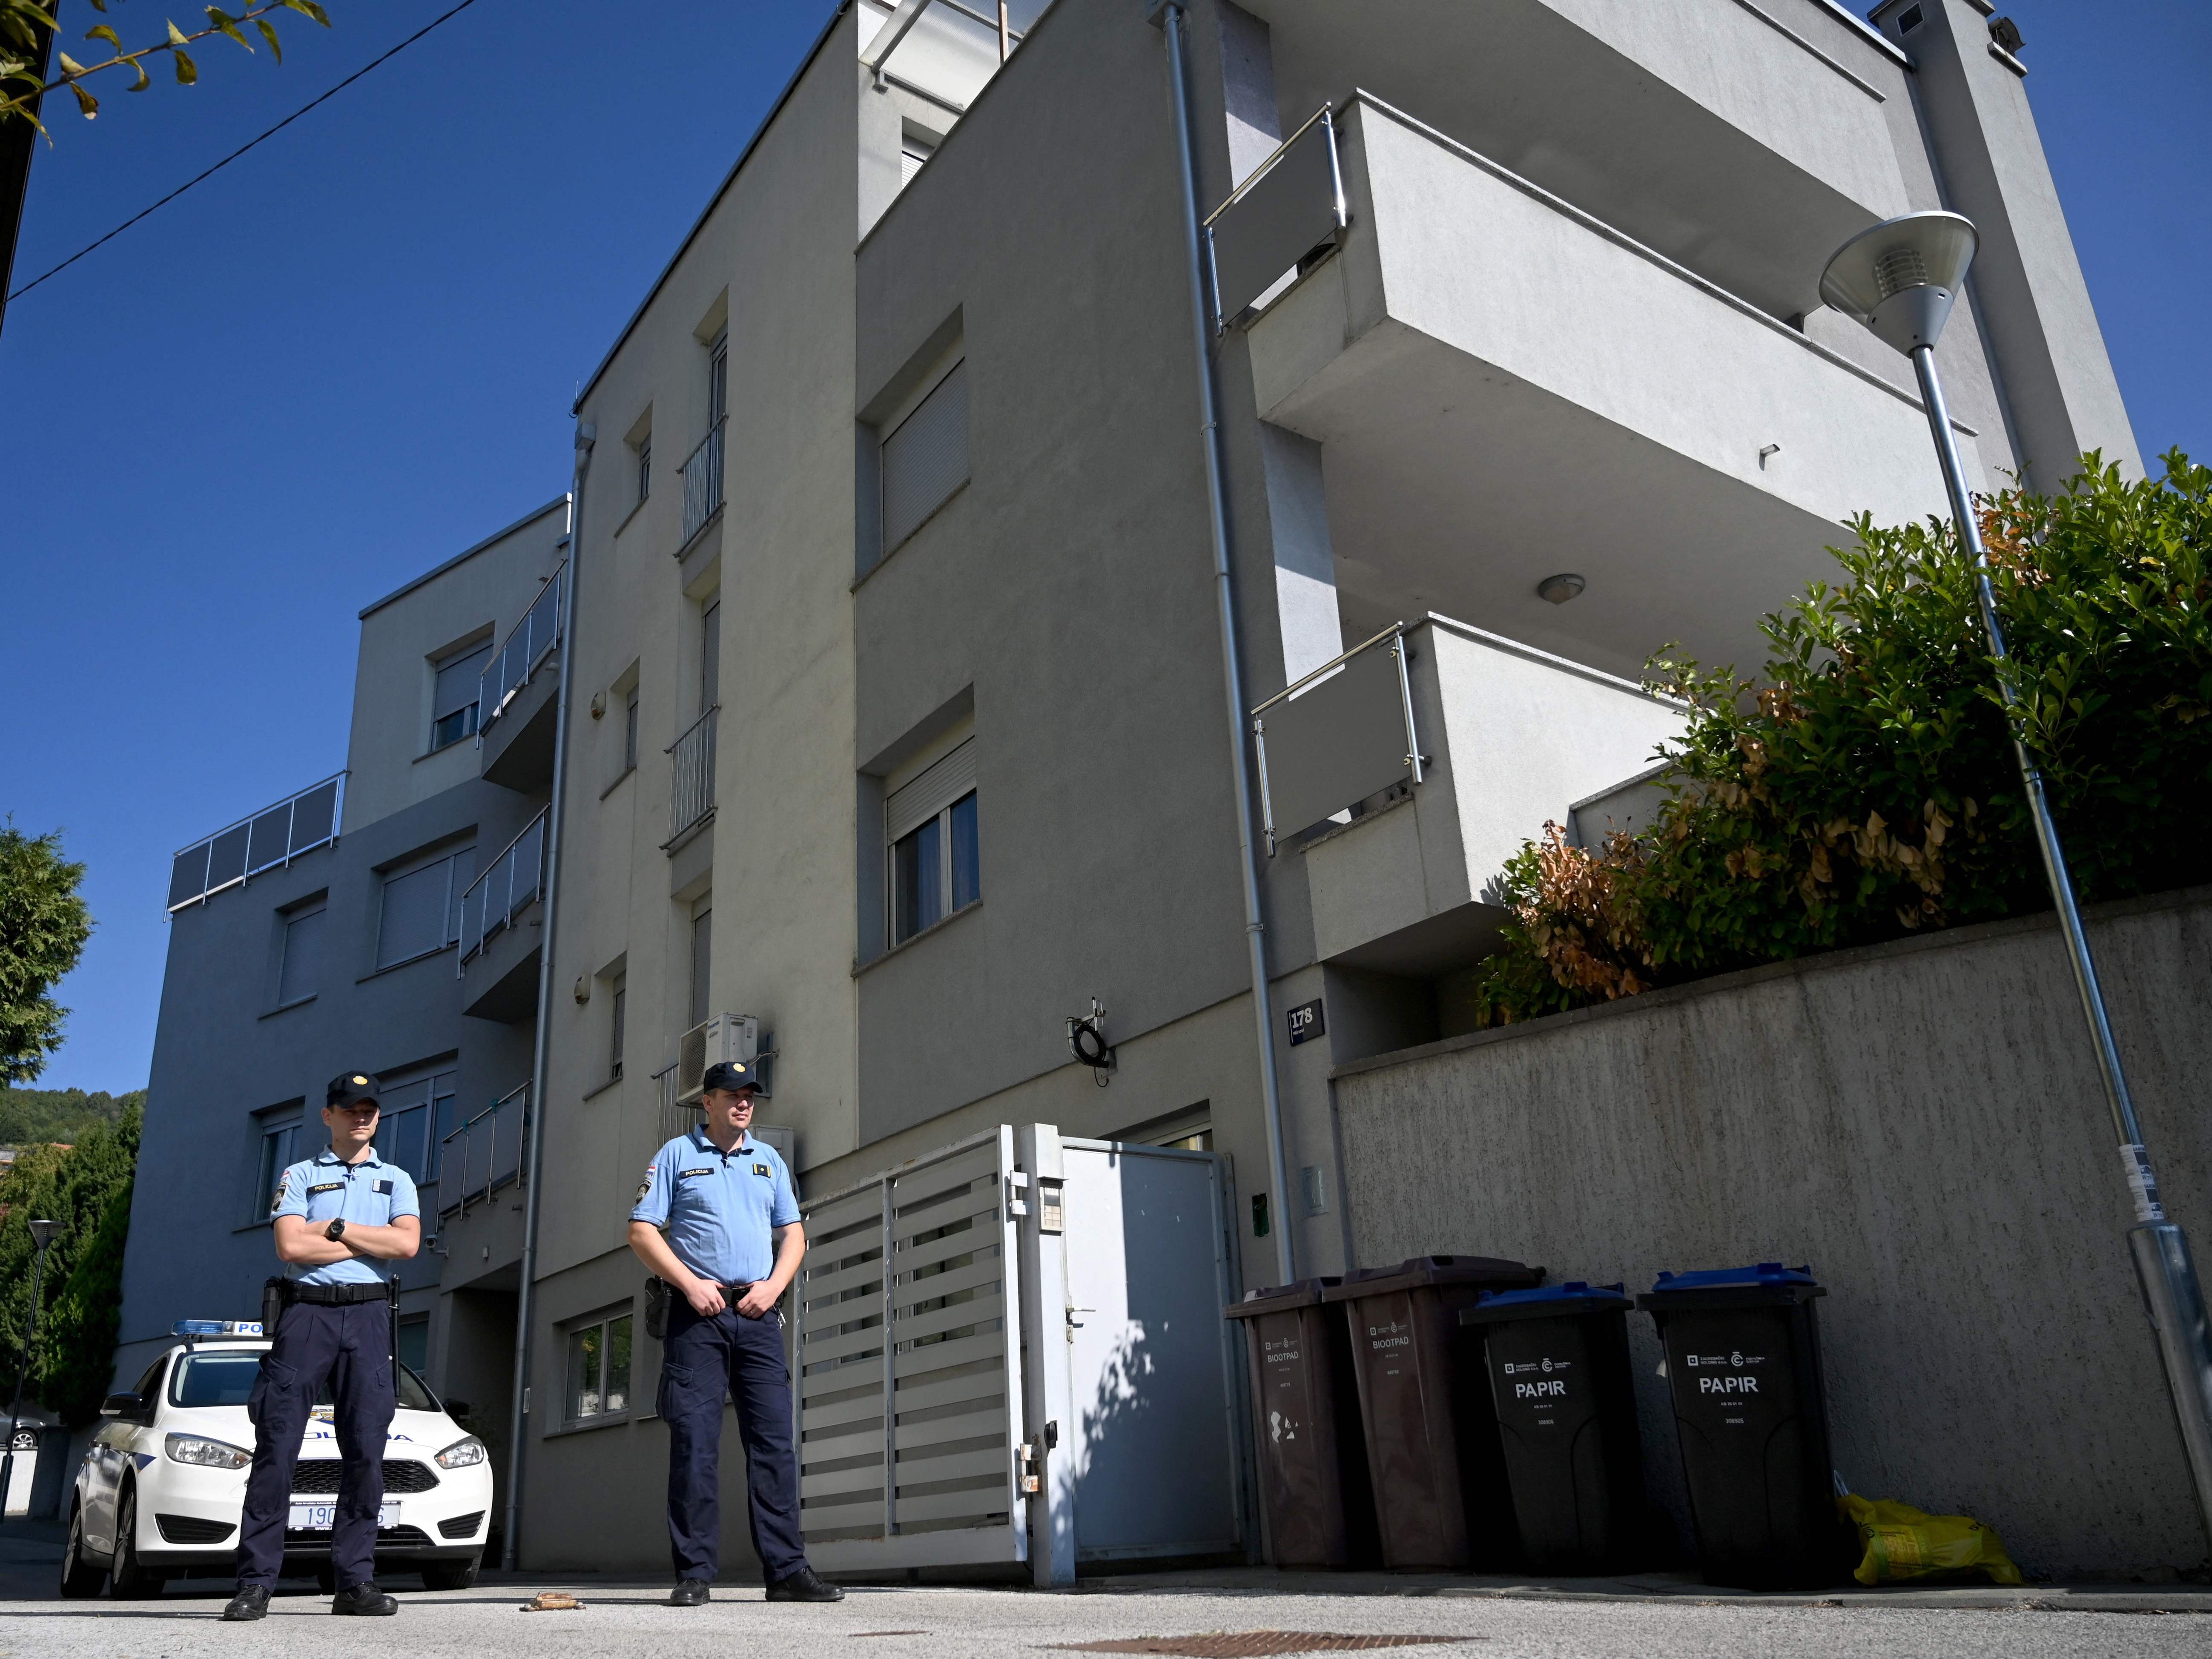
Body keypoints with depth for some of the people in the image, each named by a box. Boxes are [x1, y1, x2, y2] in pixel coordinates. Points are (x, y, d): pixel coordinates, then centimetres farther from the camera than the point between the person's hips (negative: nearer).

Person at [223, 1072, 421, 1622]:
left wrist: (334, 1229, -3)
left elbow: (408, 1243, -1)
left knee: (366, 1449, -3)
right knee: (277, 1445, -6)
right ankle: (255, 1582, -2)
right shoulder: (300, 1176, 12)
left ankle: (356, 1581, 1)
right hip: (306, 1312, -1)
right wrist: (370, 1242, -3)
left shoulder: (396, 1180, 17)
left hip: (367, 1315, 2)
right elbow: (290, 1247, -4)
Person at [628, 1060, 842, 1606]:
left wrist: (774, 1285, -2)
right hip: (698, 1314, -3)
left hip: (758, 1314, 3)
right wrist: (690, 1283, -10)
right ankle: (693, 1573, 2)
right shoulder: (676, 1155, 7)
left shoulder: (769, 1161, 18)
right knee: (694, 1442, -5)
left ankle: (787, 1570, 2)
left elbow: (793, 1233, 16)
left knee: (774, 1439, 0)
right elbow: (642, 1232, 1)